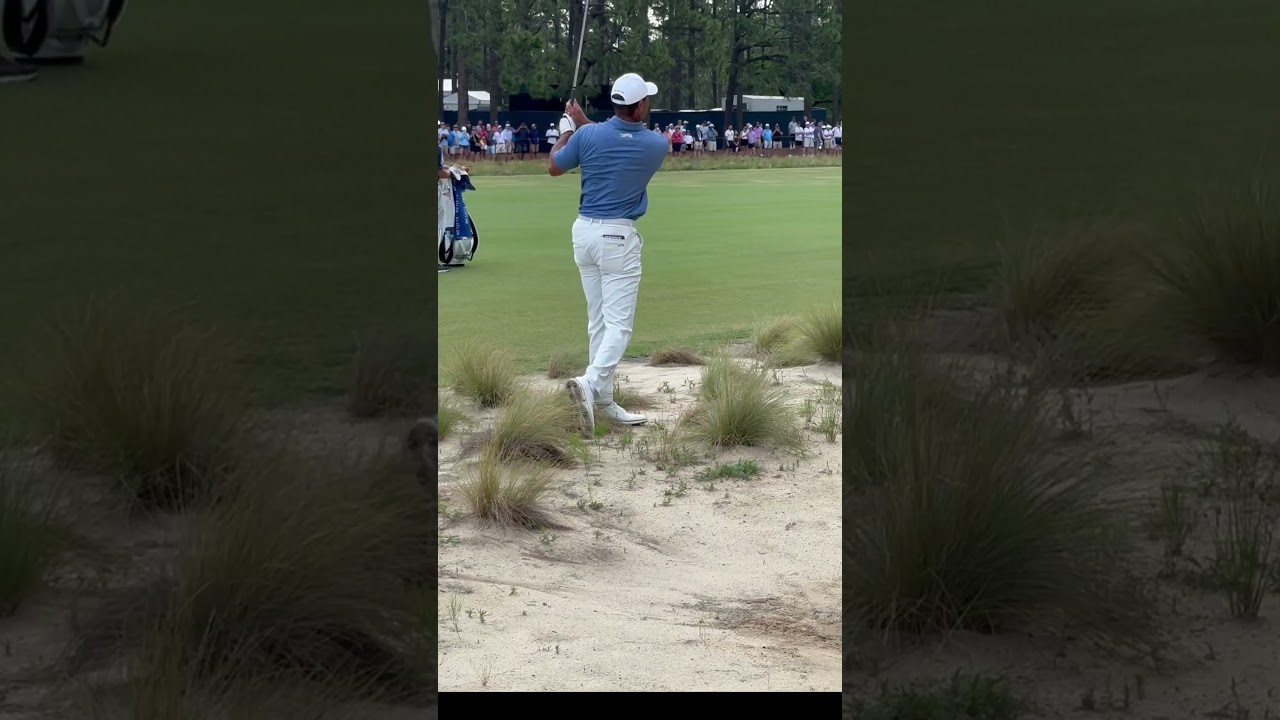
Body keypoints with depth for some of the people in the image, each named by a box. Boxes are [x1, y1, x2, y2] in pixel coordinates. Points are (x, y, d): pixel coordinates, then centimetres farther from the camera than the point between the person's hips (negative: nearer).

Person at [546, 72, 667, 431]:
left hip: (584, 231, 5)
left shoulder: (587, 136, -6)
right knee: (619, 324, -5)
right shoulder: (657, 145, -8)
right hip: (619, 236, -4)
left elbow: (554, 167, 10)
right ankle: (590, 383, -27)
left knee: (598, 321, 12)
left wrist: (568, 128, 22)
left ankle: (603, 400, 14)